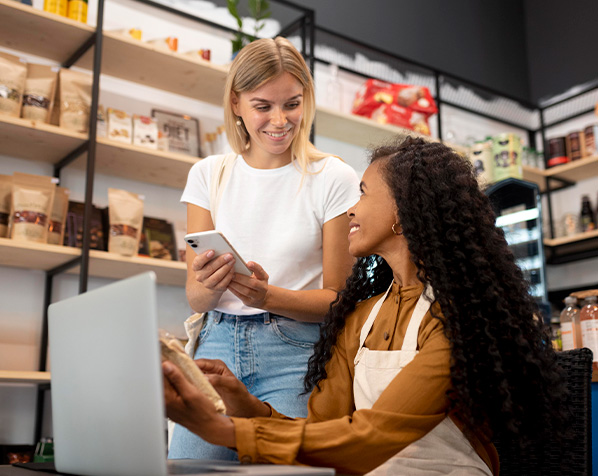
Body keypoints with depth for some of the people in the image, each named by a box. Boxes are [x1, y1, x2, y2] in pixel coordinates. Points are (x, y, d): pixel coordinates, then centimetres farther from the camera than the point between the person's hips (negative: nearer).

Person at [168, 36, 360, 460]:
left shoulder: (334, 179, -2)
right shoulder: (208, 174, 8)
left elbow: (337, 299, 0)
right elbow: (196, 299, 7)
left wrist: (269, 296, -19)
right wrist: (208, 285, -18)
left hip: (295, 352, -2)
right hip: (218, 346, 3)